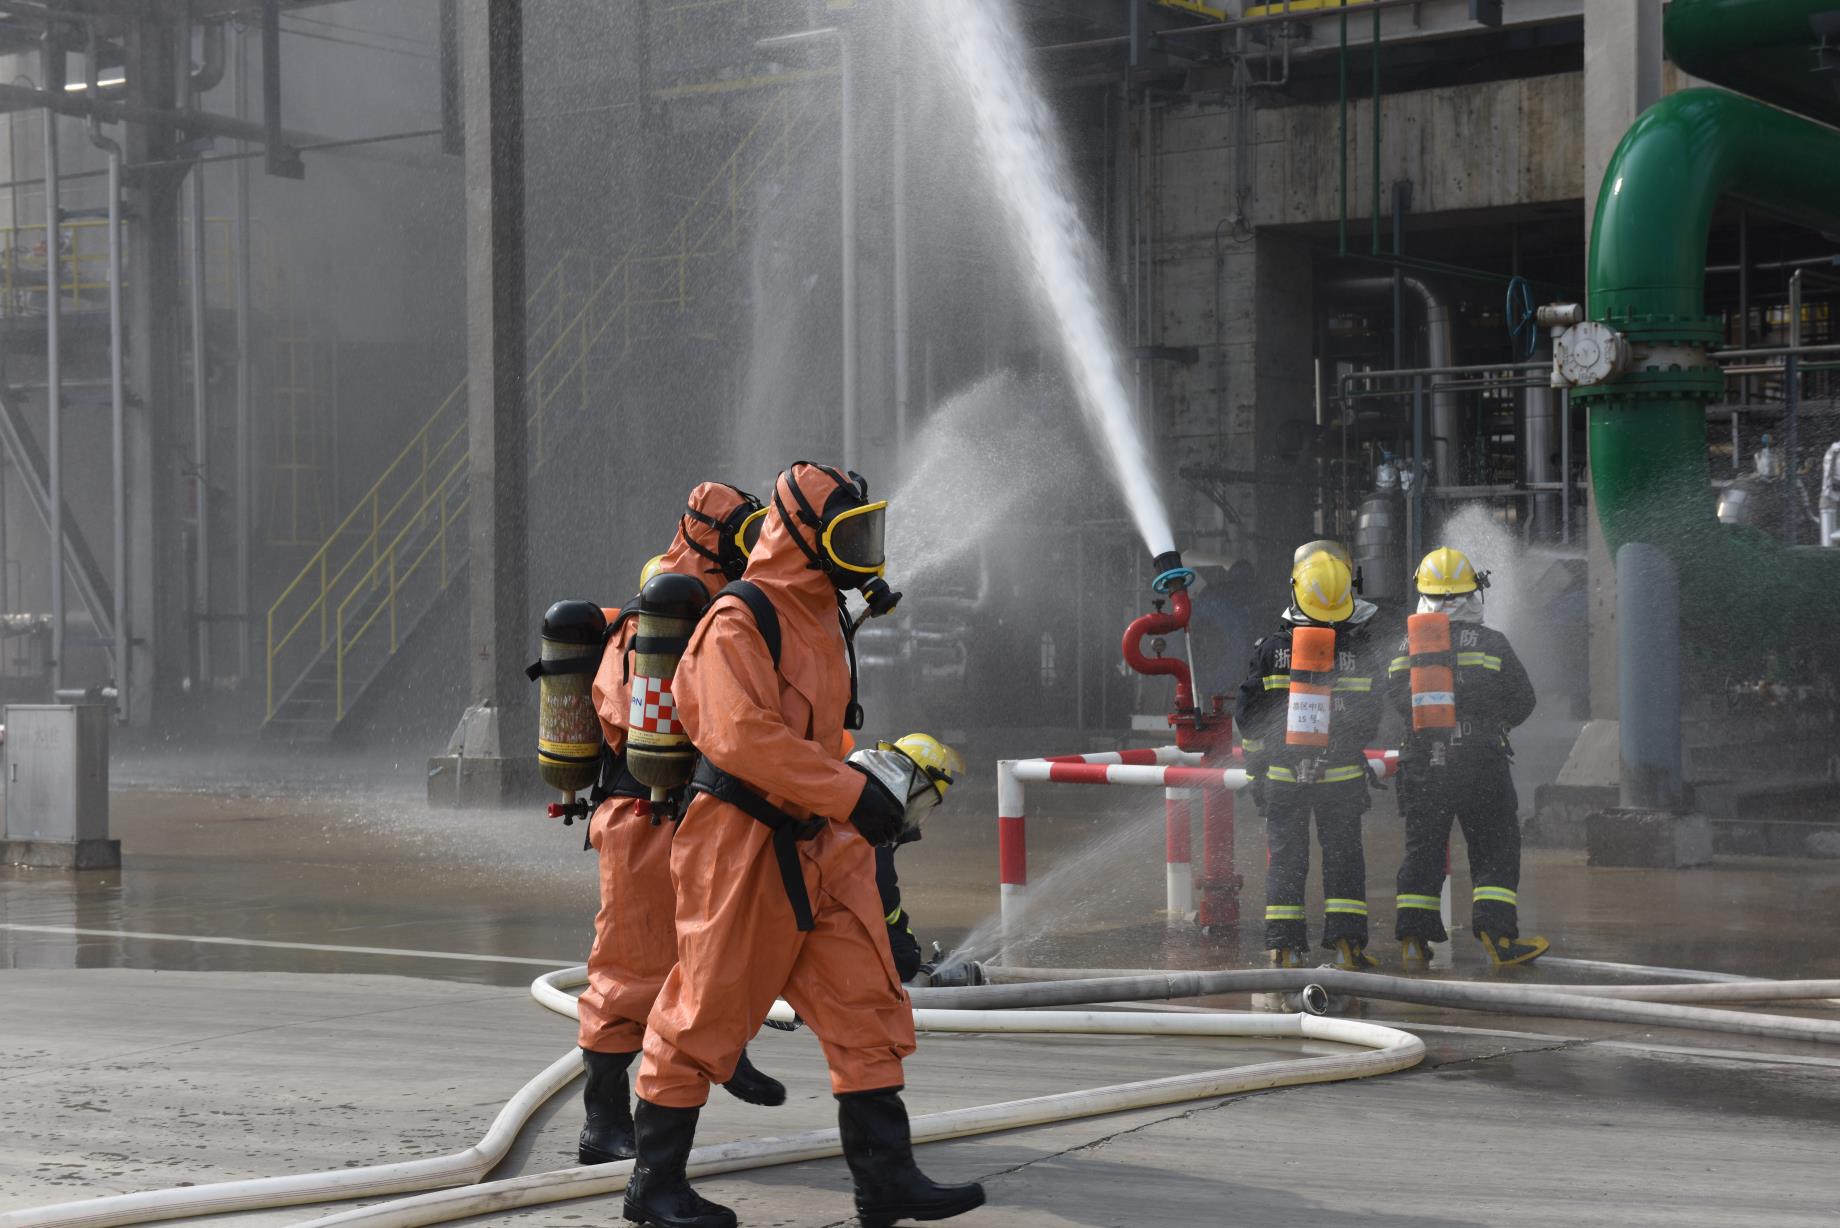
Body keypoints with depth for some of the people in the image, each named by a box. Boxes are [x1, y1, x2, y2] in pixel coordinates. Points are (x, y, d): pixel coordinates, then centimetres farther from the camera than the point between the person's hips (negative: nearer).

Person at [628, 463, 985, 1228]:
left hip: (820, 847, 9)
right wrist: (854, 793, -27)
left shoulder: (822, 617, 14)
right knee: (707, 1013, 1)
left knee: (866, 1006, 2)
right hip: (743, 844, -9)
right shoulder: (740, 621, -15)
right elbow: (745, 737, -26)